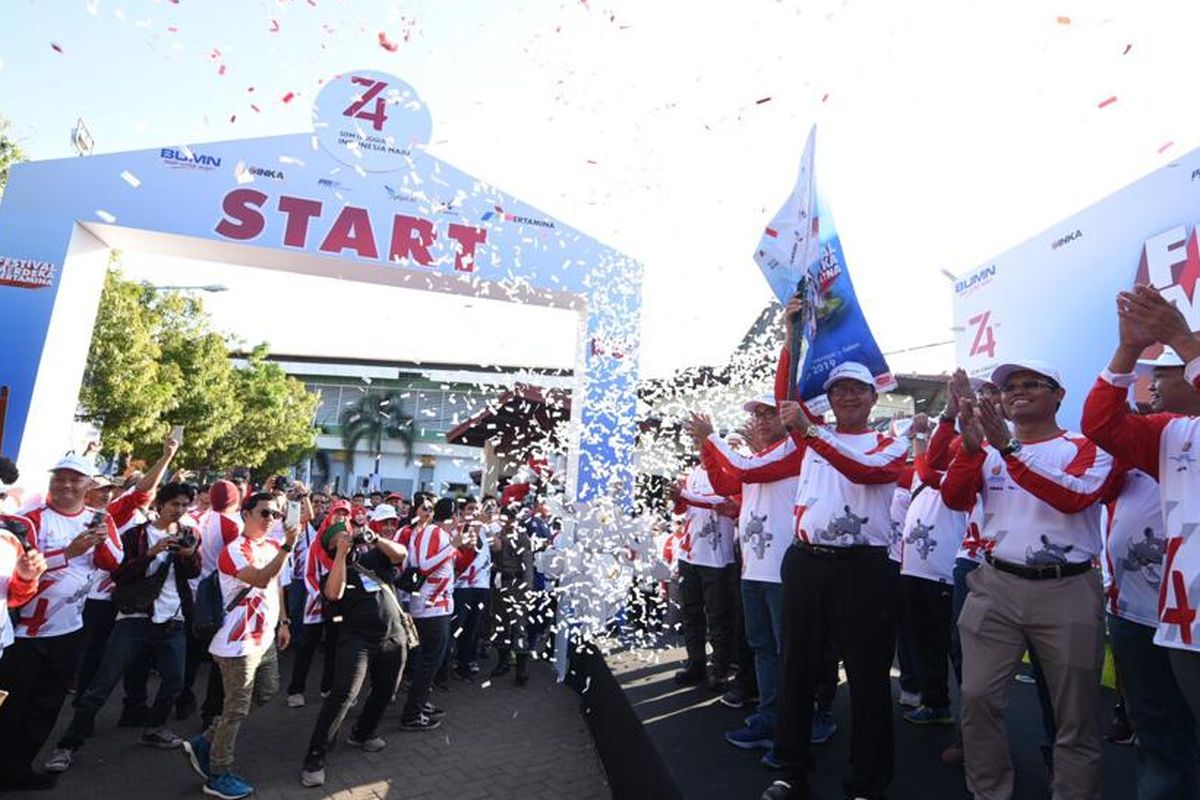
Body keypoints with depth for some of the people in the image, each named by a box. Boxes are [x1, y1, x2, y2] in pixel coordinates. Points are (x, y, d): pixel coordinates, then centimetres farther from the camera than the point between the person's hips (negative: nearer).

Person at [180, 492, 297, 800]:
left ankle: (204, 744, 30)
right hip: (240, 643, -9)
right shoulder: (234, 550, -18)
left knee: (266, 693, 19)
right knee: (236, 709, 2)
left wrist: (282, 622, 15)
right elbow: (261, 580, -34)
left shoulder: (272, 546, 6)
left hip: (265, 639, 9)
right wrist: (287, 547, -40)